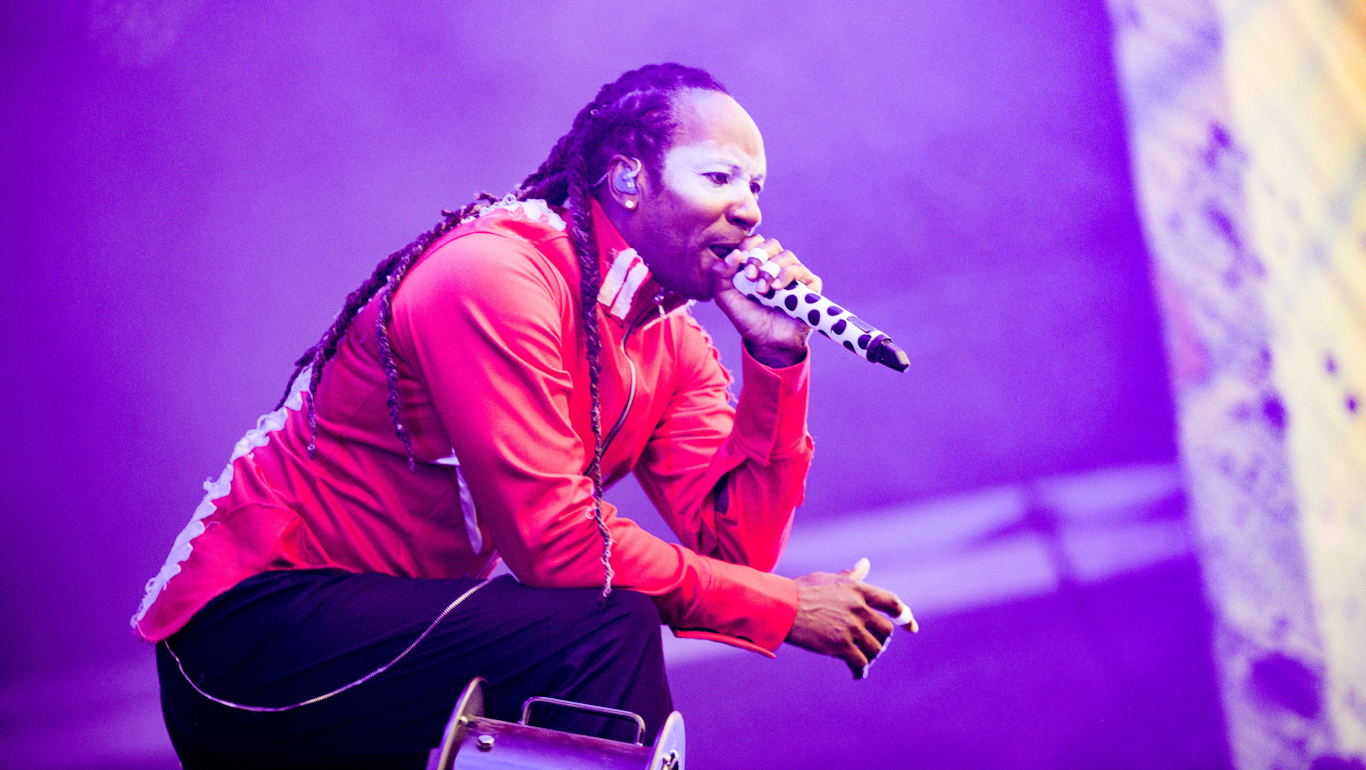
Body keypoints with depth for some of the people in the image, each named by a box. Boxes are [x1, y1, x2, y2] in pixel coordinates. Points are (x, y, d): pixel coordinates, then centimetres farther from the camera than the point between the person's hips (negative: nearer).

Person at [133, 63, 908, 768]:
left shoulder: (674, 346, 7)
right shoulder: (496, 275, -20)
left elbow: (733, 544, -2)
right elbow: (555, 542, -24)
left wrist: (778, 359, -9)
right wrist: (781, 605, -19)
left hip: (395, 633, 9)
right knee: (604, 637, -23)